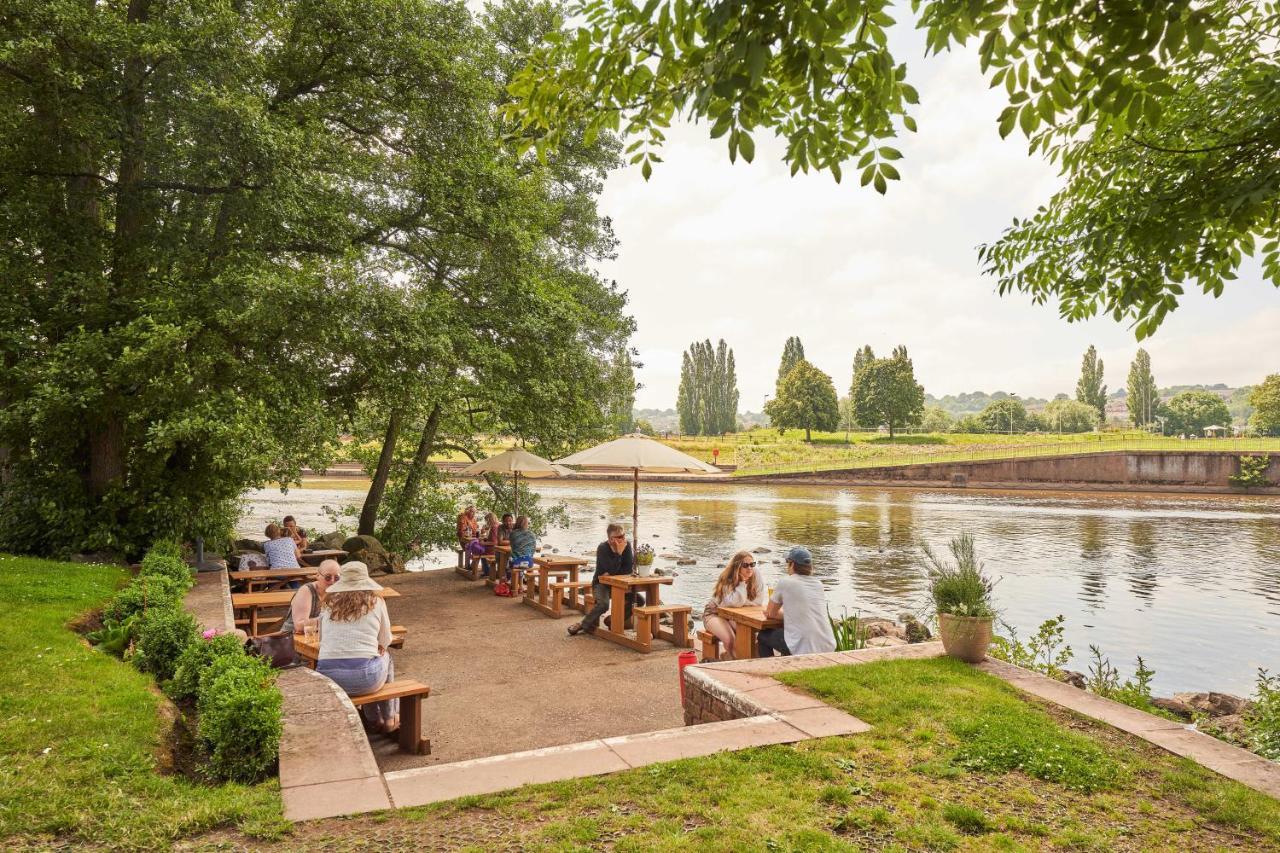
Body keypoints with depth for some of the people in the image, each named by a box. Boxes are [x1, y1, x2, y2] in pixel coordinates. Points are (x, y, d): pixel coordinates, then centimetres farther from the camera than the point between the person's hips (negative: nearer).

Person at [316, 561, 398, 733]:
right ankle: (390, 719, 41)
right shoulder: (376, 602, 1)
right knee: (385, 655, 31)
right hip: (364, 677, -3)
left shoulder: (328, 604, 8)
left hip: (328, 679, 3)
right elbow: (385, 641, 11)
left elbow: (322, 640, 17)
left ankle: (375, 720, 43)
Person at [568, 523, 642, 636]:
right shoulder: (603, 548, -18)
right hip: (601, 583, -5)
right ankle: (584, 625, -9)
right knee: (603, 604, -34)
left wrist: (610, 574, -20)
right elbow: (612, 569, -29)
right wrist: (619, 552, -30)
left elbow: (629, 569, -13)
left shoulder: (627, 545, -5)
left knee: (639, 599, -14)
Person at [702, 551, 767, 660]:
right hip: (714, 613, -5)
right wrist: (742, 580, -33)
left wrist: (742, 602, -21)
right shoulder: (727, 580, -24)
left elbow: (759, 601, -15)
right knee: (731, 640, -30)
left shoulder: (755, 576, -12)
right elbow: (736, 602, -36)